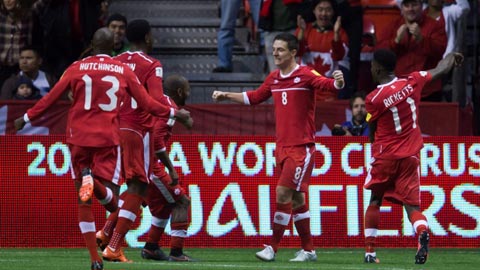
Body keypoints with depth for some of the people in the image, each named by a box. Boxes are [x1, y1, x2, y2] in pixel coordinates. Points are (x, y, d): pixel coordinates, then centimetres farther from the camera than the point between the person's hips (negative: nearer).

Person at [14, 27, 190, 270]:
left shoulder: (77, 68, 3)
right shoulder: (123, 72, 5)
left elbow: (51, 98, 5)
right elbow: (146, 103, 8)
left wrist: (27, 118, 19)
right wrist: (173, 113, 24)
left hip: (79, 137, 1)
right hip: (108, 138, -1)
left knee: (84, 201, 9)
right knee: (111, 203, 0)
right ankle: (96, 184, -36)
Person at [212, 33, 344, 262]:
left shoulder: (306, 75, -9)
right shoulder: (273, 78, 10)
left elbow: (328, 84, -25)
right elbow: (254, 97, 26)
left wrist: (337, 82, -46)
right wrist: (227, 96, 23)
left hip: (301, 146, -7)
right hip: (282, 146, 7)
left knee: (283, 193, -11)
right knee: (296, 198, 11)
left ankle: (273, 247, -4)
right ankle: (308, 250, 18)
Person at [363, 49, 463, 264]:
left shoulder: (374, 99, -13)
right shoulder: (412, 82, -4)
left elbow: (372, 132, -1)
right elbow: (441, 70, 12)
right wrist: (452, 56, 33)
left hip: (385, 155, -3)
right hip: (411, 155, 3)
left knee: (375, 201, 15)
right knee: (411, 204, 3)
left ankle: (370, 252, 14)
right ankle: (422, 231, -29)